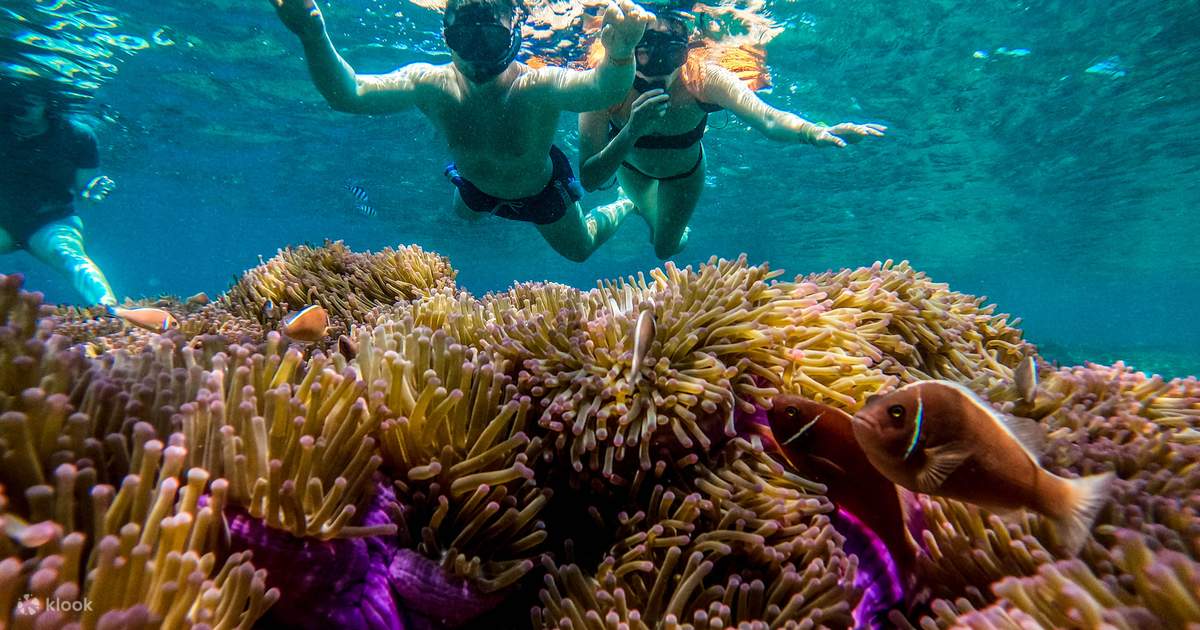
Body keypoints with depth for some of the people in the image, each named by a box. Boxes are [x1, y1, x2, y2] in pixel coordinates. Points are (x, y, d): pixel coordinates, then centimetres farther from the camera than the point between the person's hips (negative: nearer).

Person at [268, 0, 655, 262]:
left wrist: (619, 56, -85)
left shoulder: (539, 86, -42)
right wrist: (313, 35, -62)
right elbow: (347, 94, -44)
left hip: (541, 188, -3)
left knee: (580, 248, 22)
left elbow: (604, 89, -62)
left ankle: (626, 205, 54)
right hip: (476, 184, 3)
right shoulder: (433, 85, -33)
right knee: (463, 214, 36)